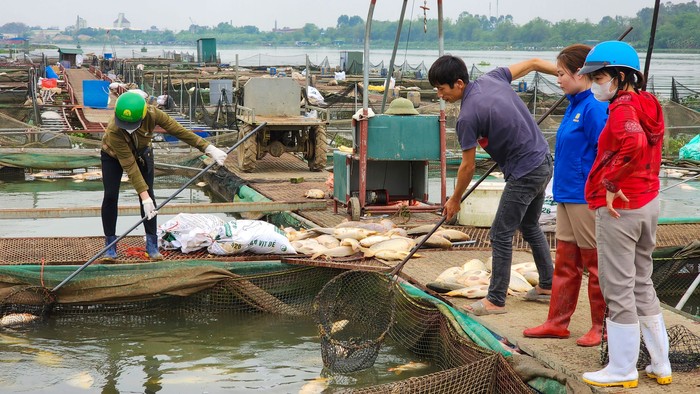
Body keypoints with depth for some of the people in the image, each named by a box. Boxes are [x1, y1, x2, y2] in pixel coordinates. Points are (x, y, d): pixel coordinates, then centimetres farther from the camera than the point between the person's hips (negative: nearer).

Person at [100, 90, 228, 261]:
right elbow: (129, 165, -39)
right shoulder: (114, 131, -42)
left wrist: (208, 148, -28)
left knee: (148, 195, -5)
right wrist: (144, 195, -39)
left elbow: (179, 130, -28)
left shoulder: (152, 114, -37)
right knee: (110, 195, -12)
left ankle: (152, 244, 2)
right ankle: (110, 244, 0)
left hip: (142, 153, 3)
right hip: (113, 156, -3)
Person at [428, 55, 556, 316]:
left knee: (501, 236, -1)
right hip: (544, 162, 9)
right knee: (530, 227, 24)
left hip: (524, 174, -9)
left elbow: (468, 167, -12)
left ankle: (496, 301, 5)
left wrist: (454, 200, 3)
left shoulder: (467, 117, -20)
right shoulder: (492, 78, 1)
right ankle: (548, 286, 32)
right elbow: (533, 63, 11)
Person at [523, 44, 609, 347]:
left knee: (595, 264, 3)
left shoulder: (595, 107, -18)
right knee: (565, 263, 14)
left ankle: (602, 327, 14)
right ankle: (557, 323, 23)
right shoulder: (575, 105, 12)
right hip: (567, 196, 10)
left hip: (586, 198, -10)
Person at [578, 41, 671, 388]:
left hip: (619, 207, -9)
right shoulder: (648, 105, 12)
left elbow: (634, 145, -35)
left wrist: (611, 184, -25)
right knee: (642, 282, 18)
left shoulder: (622, 107, -16)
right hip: (648, 203, 10)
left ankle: (623, 370, 9)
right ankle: (660, 365, 24)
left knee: (618, 288, 0)